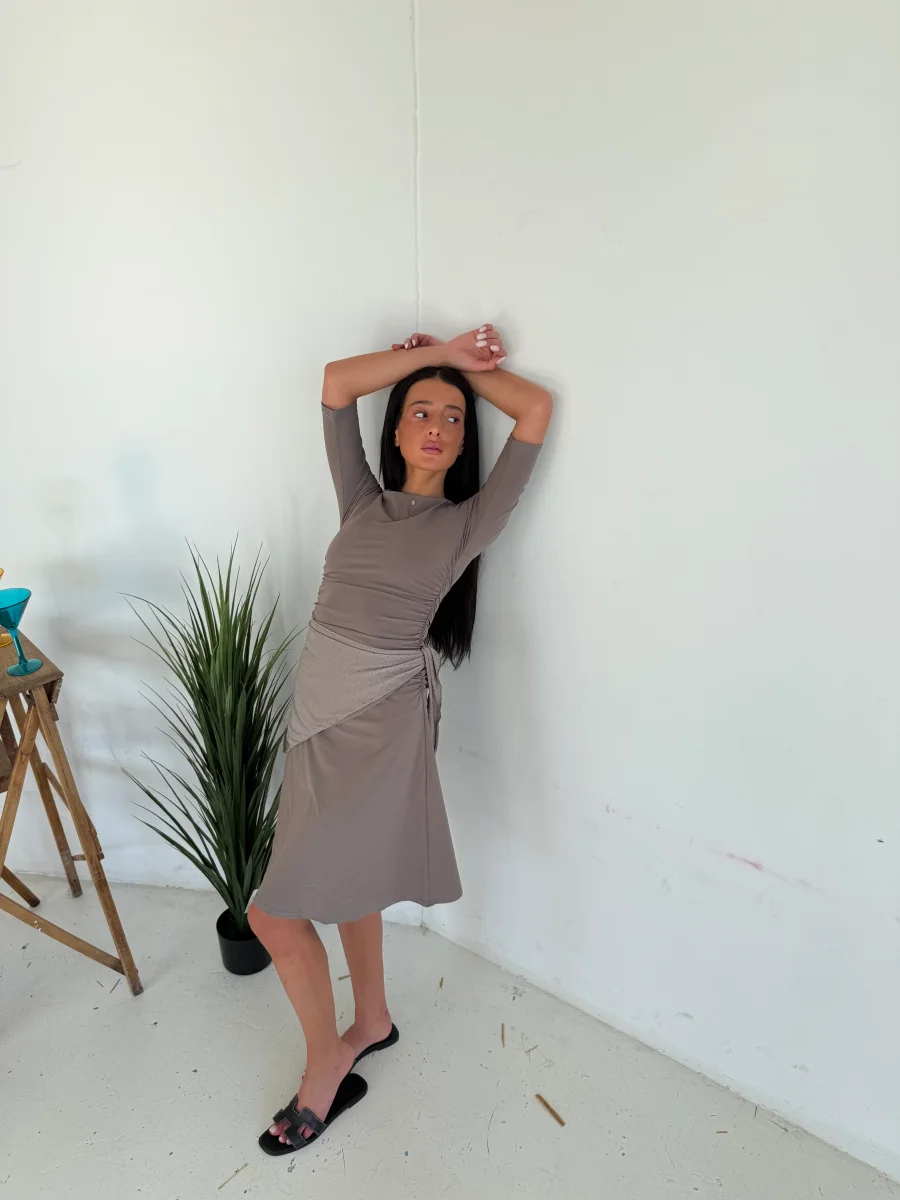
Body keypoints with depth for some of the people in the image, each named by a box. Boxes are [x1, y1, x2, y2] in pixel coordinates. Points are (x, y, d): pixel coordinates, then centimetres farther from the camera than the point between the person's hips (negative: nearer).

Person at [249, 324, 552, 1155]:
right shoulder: (363, 500, 10)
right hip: (319, 708, 6)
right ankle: (373, 1020, 45)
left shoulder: (467, 522, -1)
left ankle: (326, 1068, 22)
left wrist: (457, 362, 8)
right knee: (345, 878, 21)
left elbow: (538, 409, -3)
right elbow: (335, 384, 4)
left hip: (381, 719, -6)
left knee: (276, 910, -3)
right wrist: (432, 354, 7)